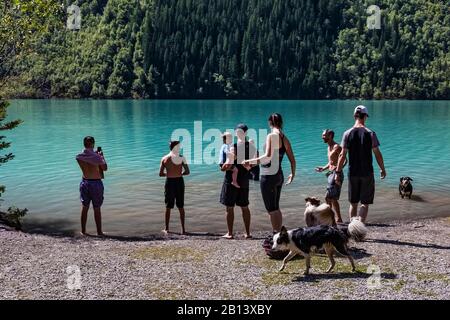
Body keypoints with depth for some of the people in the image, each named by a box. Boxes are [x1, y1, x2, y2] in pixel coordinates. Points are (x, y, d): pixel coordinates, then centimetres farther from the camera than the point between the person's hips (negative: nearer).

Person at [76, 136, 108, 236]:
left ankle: (83, 231, 19)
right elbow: (105, 168, -4)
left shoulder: (79, 157, -3)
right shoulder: (96, 156, -17)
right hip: (96, 183, -4)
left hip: (84, 182, 4)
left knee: (84, 207, 13)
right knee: (97, 209, 5)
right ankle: (99, 232, 14)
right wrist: (102, 157, 7)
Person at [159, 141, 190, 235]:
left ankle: (166, 229, 16)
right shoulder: (181, 158, -6)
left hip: (169, 182, 1)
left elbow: (161, 174, 0)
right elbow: (187, 172, -6)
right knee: (181, 207, 9)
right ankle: (183, 229, 9)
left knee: (168, 207, 12)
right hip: (179, 182, -1)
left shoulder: (164, 158, 0)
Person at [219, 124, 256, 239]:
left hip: (231, 181, -5)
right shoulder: (251, 147, 0)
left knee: (229, 208, 5)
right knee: (245, 207, 15)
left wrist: (222, 167, -2)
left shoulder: (234, 148, -18)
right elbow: (250, 166, 8)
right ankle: (247, 233, 17)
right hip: (244, 181, 6)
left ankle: (230, 233, 9)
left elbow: (228, 166, -20)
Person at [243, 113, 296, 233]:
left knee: (271, 209, -2)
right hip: (279, 176, 8)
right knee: (276, 208, 18)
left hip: (269, 176, -8)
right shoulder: (285, 139, 7)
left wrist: (250, 161, -19)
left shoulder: (271, 136, -13)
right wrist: (292, 174, 25)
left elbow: (268, 156, -24)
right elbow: (292, 160, 10)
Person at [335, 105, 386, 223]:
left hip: (353, 173, 2)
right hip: (367, 173, -2)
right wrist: (382, 169, 10)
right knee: (365, 203, 5)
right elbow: (377, 154, -3)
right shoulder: (370, 134, -6)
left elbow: (342, 155, -4)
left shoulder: (347, 134, -3)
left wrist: (338, 172, 2)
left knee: (353, 203, 14)